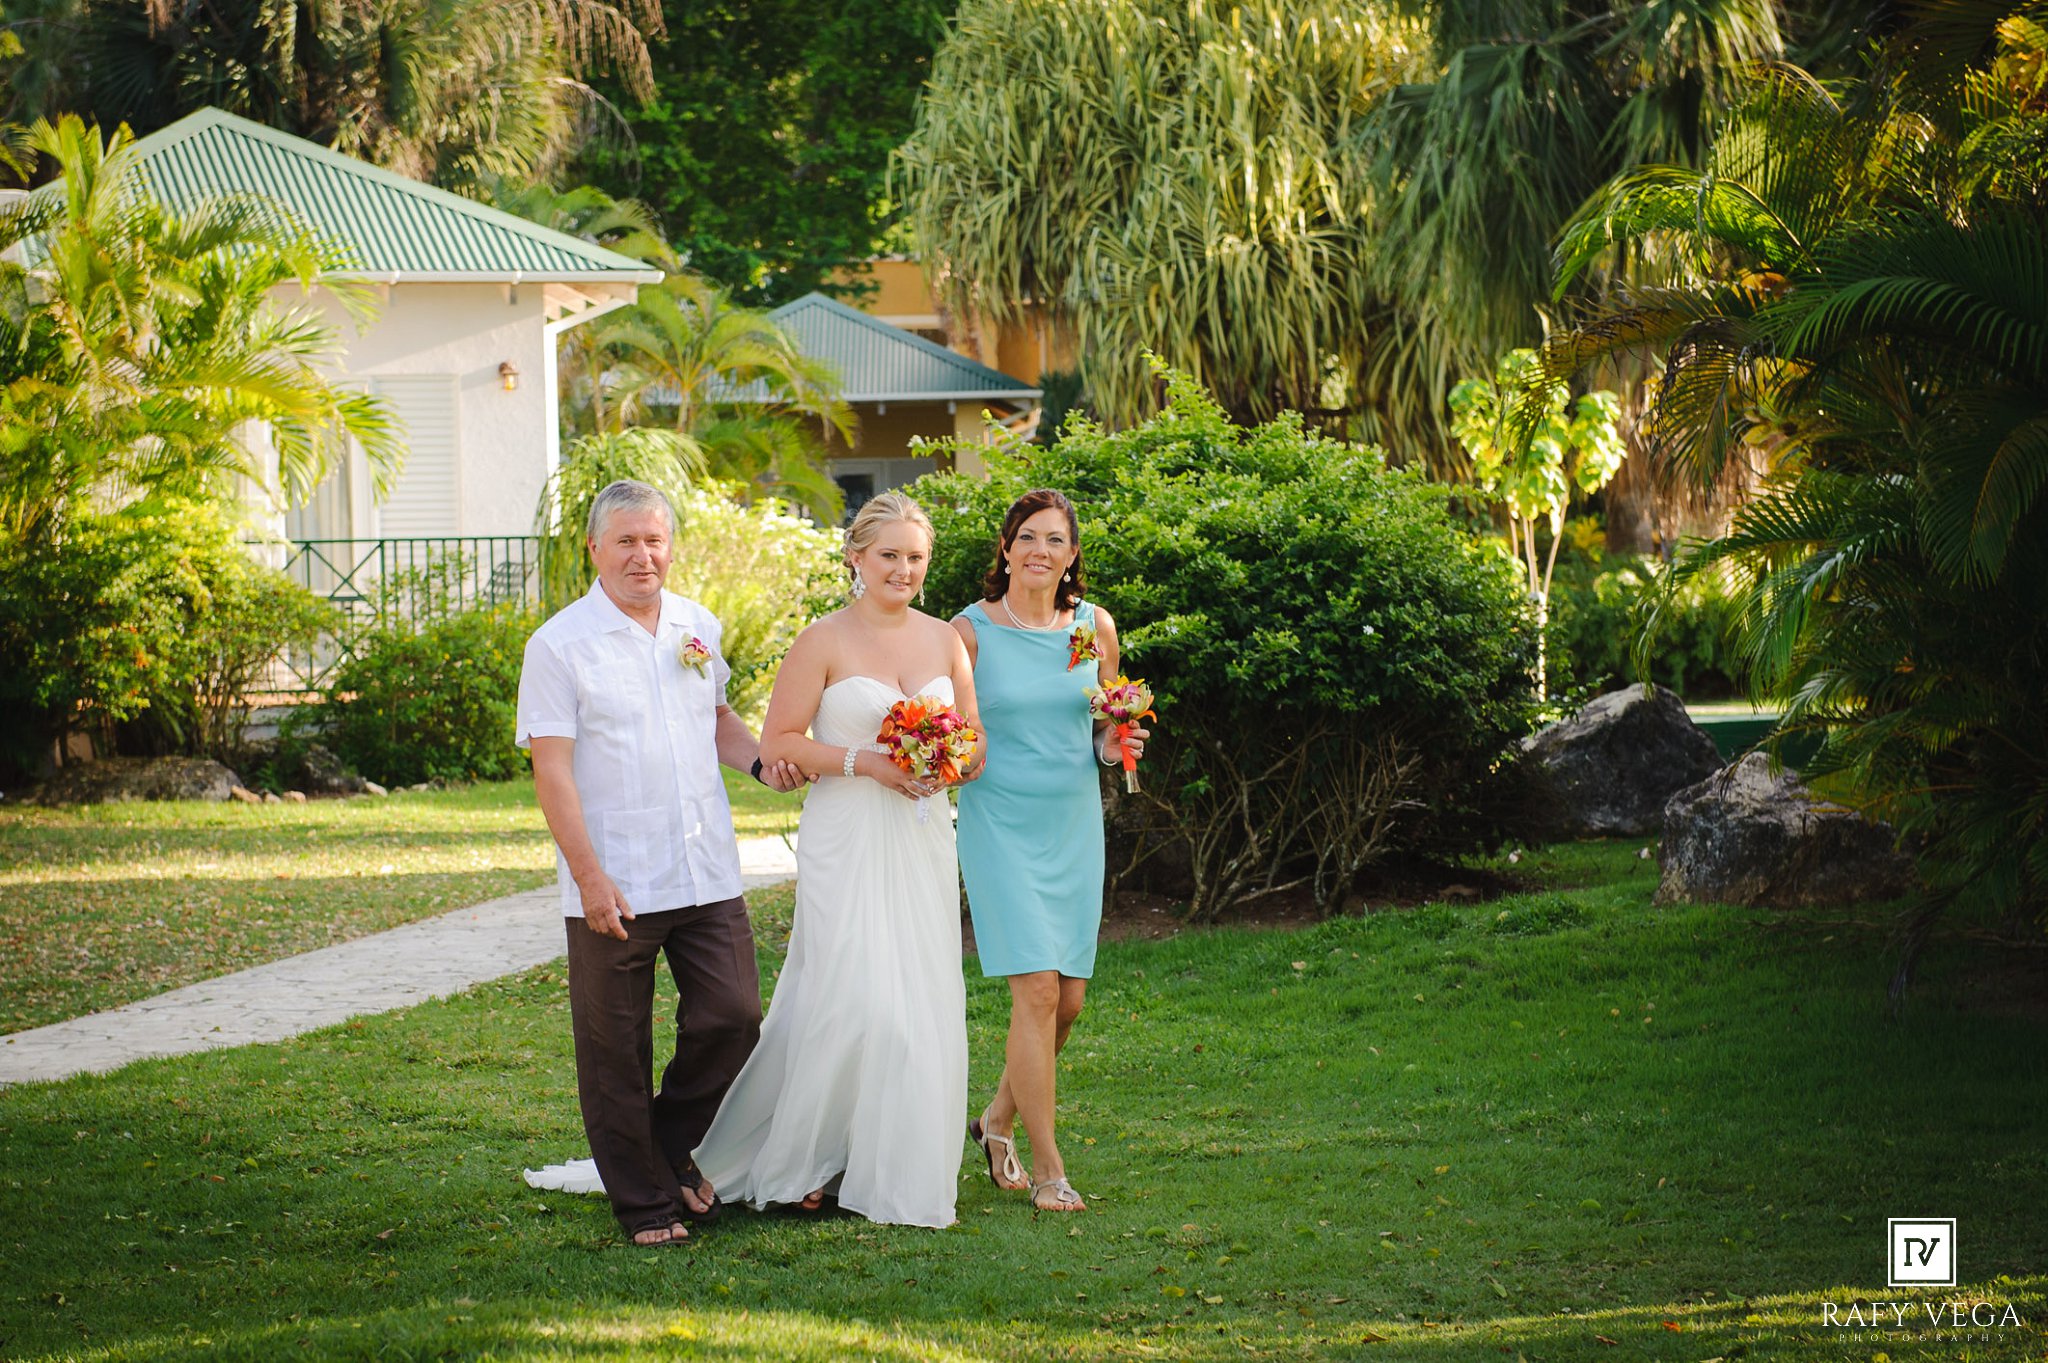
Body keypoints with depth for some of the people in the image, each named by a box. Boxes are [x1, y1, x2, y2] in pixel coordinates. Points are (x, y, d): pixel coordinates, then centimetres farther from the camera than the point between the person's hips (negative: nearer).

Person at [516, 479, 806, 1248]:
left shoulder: (698, 628, 10)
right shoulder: (559, 645, -7)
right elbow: (552, 770, -11)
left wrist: (759, 763, 6)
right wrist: (590, 878, -17)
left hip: (707, 875, 5)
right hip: (612, 888, -5)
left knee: (731, 1018, 2)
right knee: (617, 1051, 3)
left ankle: (674, 1149, 26)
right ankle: (642, 1200, 17)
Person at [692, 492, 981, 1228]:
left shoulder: (943, 639, 11)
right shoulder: (823, 642, -4)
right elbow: (777, 743, -6)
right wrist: (864, 762, -16)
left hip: (923, 837, 5)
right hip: (847, 838, -5)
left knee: (922, 999, 3)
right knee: (850, 994, -9)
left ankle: (899, 1163, 14)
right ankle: (810, 1159, 6)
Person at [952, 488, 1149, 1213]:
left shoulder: (1095, 626, 5)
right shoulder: (970, 632, -6)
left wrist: (1111, 747, -4)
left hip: (1074, 826, 4)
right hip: (1001, 823, -4)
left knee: (1068, 1000, 5)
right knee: (1038, 991, -12)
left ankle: (998, 1120, 30)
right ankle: (1047, 1166, -2)